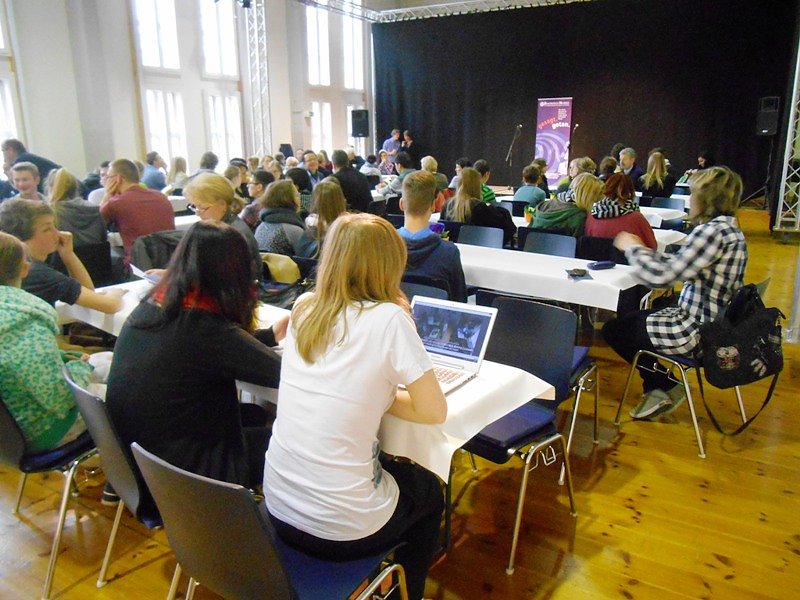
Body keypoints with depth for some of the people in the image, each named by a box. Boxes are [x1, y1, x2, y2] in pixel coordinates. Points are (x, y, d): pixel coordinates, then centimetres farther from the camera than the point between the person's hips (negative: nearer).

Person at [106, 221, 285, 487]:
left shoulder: (149, 306, -4)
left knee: (257, 415, 21)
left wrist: (270, 335, 14)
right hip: (176, 470, -8)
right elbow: (286, 374, -20)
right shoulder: (208, 329, -27)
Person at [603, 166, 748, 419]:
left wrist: (633, 247, -11)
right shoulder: (729, 229, 8)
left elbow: (662, 275, -27)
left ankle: (665, 388, 19)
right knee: (630, 319, 23)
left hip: (698, 332, -10)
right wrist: (641, 249, 12)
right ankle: (659, 390, 27)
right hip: (711, 324, 10)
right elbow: (678, 265, 12)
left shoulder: (713, 231, -24)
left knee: (613, 330, 5)